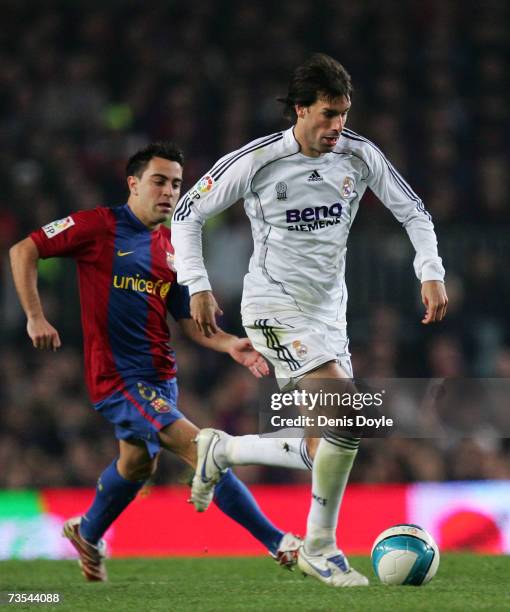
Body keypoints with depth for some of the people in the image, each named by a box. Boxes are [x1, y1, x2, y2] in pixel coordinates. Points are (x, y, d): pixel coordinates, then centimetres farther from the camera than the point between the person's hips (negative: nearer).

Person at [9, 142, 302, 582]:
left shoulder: (173, 248, 10)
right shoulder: (99, 226, -8)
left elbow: (188, 320, 13)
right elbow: (24, 251, -5)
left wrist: (229, 345, -5)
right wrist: (35, 316, -13)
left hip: (159, 375, 8)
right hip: (117, 375, -8)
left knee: (138, 461, 23)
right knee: (198, 447, -18)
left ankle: (87, 534, 50)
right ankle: (277, 542, -18)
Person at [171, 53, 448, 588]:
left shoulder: (360, 156, -3)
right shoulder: (258, 161, -14)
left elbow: (413, 212, 7)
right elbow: (188, 212, -4)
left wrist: (432, 274, -6)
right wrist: (198, 287, -10)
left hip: (328, 309, 6)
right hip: (276, 307, -6)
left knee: (327, 436, 2)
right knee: (349, 418, -19)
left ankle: (216, 451, 22)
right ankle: (320, 549, -8)